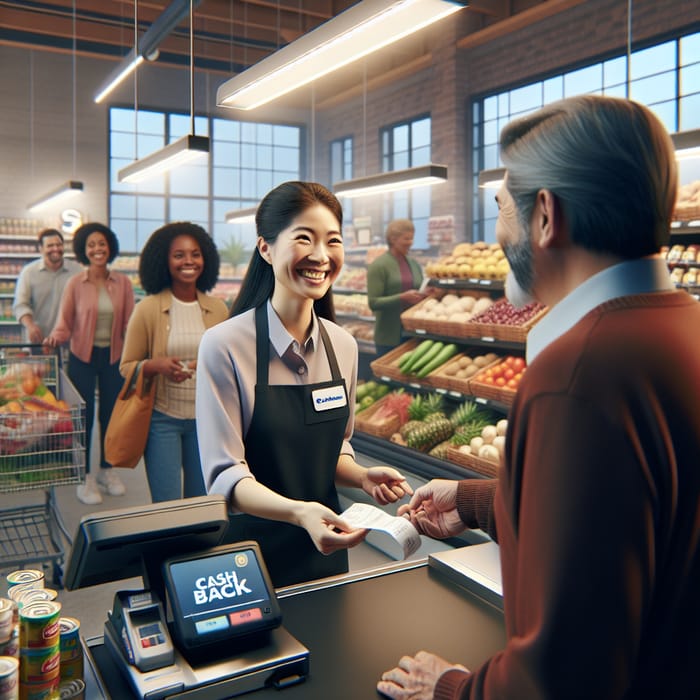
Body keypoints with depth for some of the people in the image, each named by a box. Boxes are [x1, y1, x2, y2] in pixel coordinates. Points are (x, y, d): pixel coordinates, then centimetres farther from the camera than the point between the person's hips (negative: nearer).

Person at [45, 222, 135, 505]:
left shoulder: (123, 283, -1)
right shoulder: (75, 284, -7)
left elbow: (129, 323, -1)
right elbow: (64, 323, -6)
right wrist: (56, 336, -27)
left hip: (113, 357, 2)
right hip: (82, 357, -2)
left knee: (111, 414, 12)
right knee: (84, 415, 5)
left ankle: (106, 470, 30)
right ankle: (85, 477, 17)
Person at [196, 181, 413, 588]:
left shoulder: (344, 346, -2)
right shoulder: (225, 345, -18)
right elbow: (225, 476, -19)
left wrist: (363, 477, -9)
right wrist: (298, 512, -34)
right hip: (251, 548, -5)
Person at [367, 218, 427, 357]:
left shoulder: (414, 264, 10)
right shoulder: (378, 266, -9)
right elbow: (373, 303, -14)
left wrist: (425, 296, -4)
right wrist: (403, 297, -24)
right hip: (389, 336, -6)